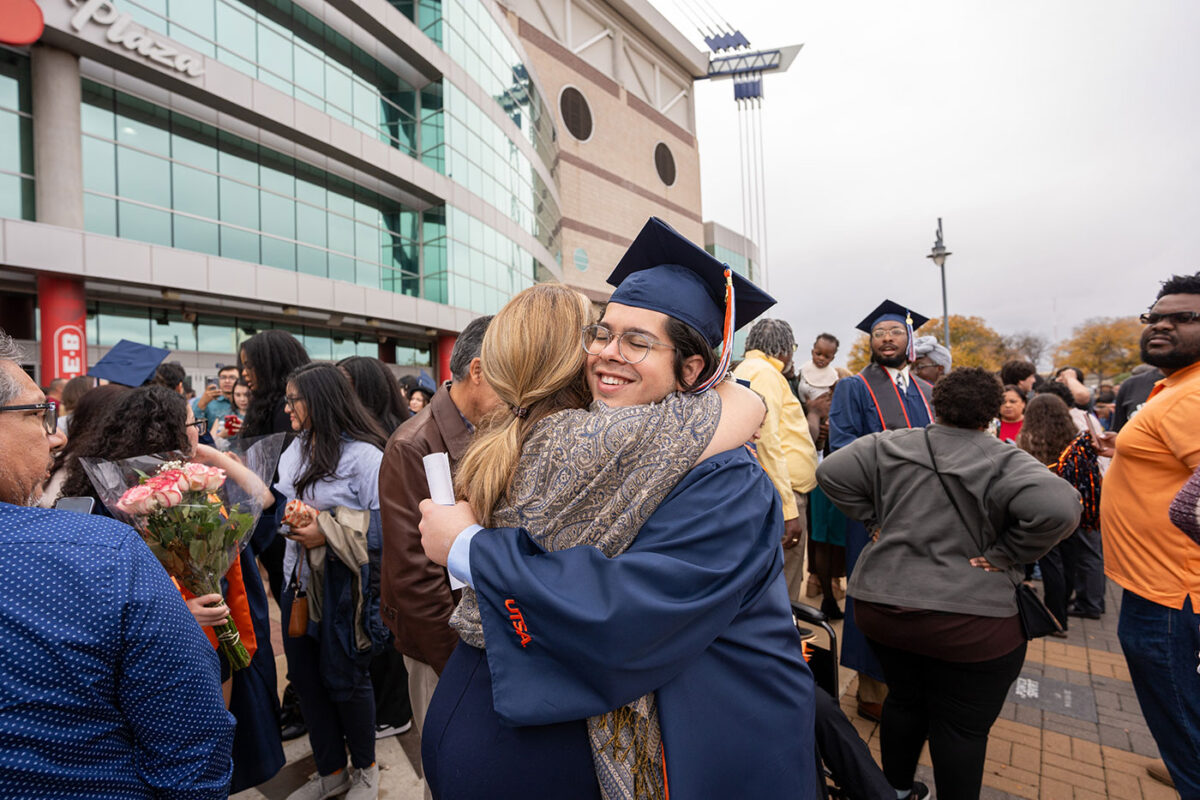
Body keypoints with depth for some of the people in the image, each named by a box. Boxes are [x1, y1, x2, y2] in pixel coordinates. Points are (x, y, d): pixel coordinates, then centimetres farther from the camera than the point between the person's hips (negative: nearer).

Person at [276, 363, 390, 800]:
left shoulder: (364, 454, -18)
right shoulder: (294, 451, 7)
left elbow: (384, 525, -20)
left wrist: (328, 533, -24)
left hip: (344, 587, -7)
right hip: (299, 582, 7)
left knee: (343, 680, 8)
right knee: (305, 677, 16)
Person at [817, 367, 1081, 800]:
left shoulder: (888, 446, -1)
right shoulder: (1002, 462, -10)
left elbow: (831, 472, -3)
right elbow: (1060, 508, -23)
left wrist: (874, 521, 4)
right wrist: (1005, 554, -11)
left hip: (880, 606, 4)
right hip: (967, 622, -4)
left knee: (904, 698, 25)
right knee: (963, 727, 14)